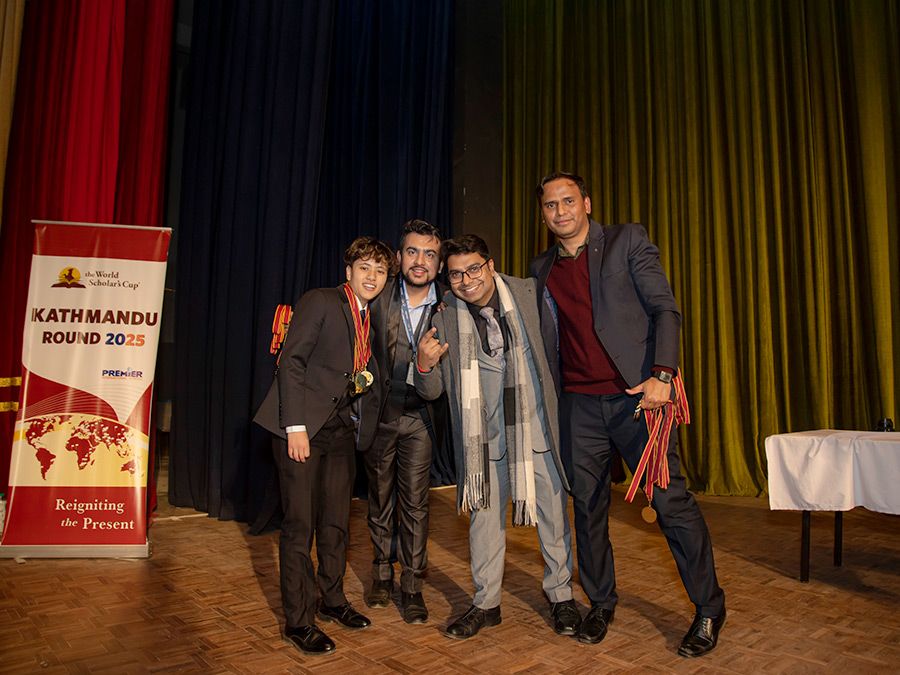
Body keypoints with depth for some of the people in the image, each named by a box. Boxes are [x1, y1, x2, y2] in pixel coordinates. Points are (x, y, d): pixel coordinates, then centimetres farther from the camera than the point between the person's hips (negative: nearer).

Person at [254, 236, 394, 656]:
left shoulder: (373, 319, 14)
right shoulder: (320, 302, -6)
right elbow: (291, 362, -12)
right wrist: (296, 427, -18)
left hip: (342, 429, 6)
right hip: (303, 426, -6)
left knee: (336, 522, 13)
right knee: (299, 524, 0)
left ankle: (332, 599, 32)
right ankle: (298, 621, 12)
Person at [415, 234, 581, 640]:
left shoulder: (529, 293, -6)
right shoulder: (444, 317, -4)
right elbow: (432, 391, 0)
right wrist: (425, 365, -22)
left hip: (537, 427, 0)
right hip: (484, 435, 1)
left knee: (553, 514, 11)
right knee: (484, 517, 11)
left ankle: (560, 596, 33)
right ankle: (485, 604, 30)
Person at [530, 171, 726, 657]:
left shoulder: (627, 241, 3)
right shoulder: (542, 269, 15)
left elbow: (665, 308, -4)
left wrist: (661, 375, -16)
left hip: (636, 395, -4)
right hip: (577, 404, 4)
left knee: (671, 500, -2)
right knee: (588, 506, 10)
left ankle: (709, 608, 17)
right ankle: (600, 603, 27)